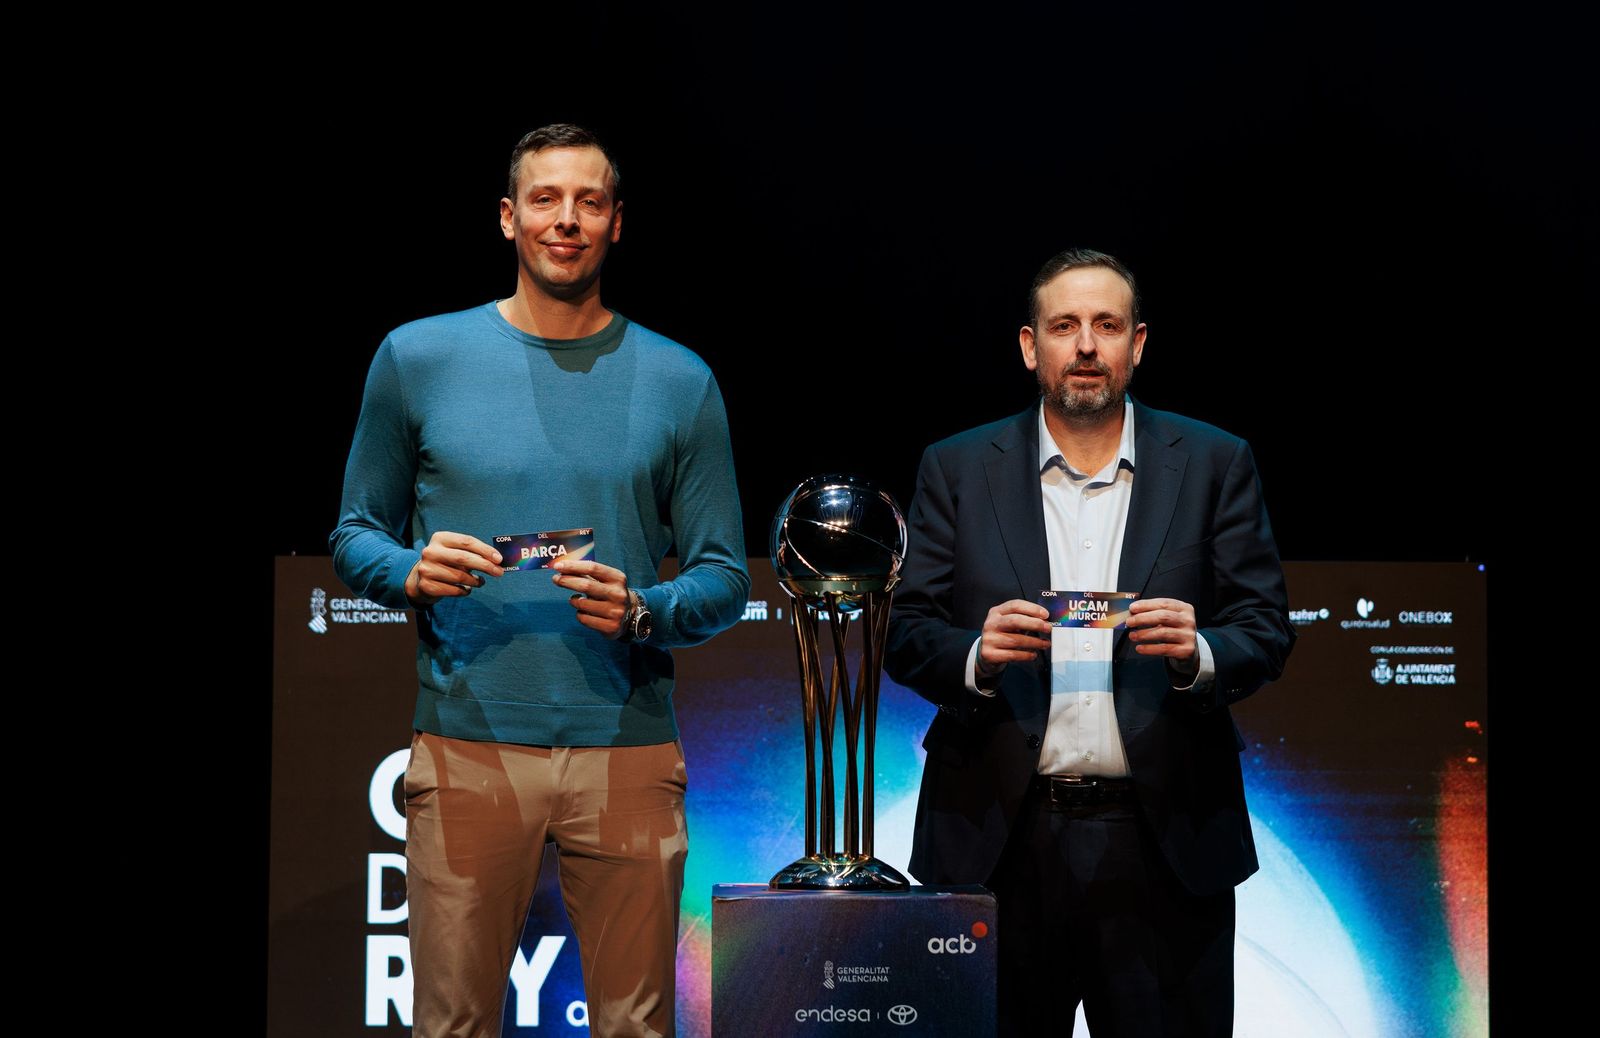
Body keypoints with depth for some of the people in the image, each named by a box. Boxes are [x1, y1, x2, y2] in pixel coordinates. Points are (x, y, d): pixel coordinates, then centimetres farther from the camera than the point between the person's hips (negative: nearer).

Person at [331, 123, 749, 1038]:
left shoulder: (678, 380, 7)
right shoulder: (417, 357, 7)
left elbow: (725, 577, 7)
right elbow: (357, 536, 12)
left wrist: (641, 612, -13)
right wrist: (412, 574, -10)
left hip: (628, 751, 1)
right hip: (467, 746, 0)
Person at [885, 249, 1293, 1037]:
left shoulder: (1214, 464, 7)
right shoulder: (958, 470, 8)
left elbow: (1267, 632, 4)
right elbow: (905, 633, 4)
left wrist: (1197, 654, -17)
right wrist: (976, 657, -17)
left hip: (1165, 847, 0)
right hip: (1001, 838, 0)